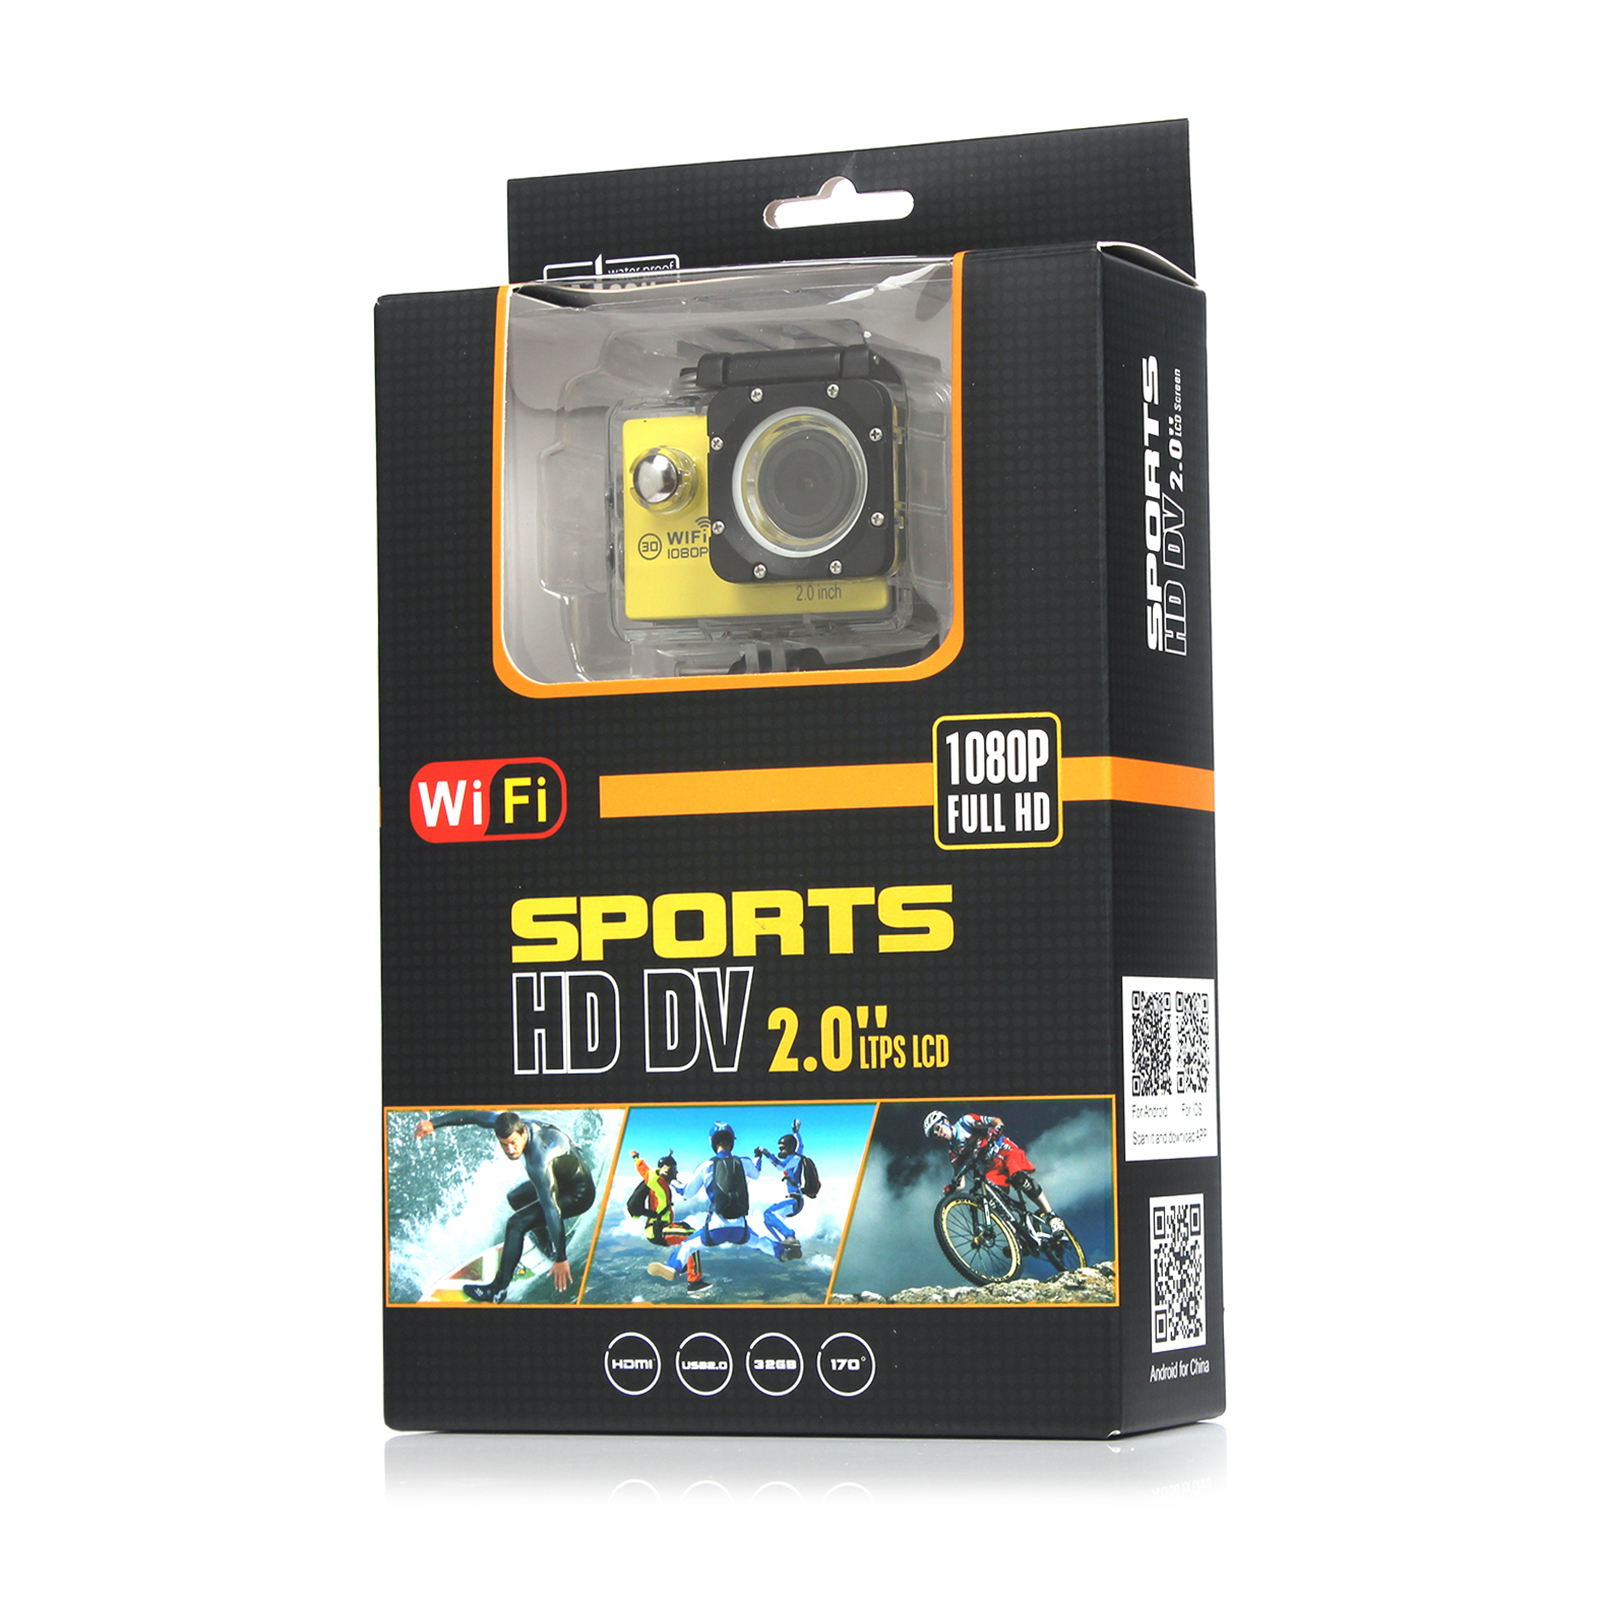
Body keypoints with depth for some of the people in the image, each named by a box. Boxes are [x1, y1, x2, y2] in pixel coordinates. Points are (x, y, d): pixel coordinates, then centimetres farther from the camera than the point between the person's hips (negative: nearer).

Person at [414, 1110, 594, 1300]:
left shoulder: (539, 1163, -39)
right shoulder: (512, 1126, -18)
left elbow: (552, 1211, -39)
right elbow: (476, 1116, -4)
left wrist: (561, 1259, -39)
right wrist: (434, 1123, -4)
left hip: (578, 1195, -9)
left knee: (517, 1224, -17)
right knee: (516, 1199, 26)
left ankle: (498, 1291, -9)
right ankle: (549, 1249, 32)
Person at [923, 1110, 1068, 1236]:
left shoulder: (967, 1122, -3)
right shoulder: (954, 1153, 7)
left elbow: (997, 1122, -10)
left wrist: (995, 1130, -33)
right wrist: (951, 1189, -19)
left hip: (1007, 1152, -4)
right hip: (991, 1167, 4)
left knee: (1019, 1178, -32)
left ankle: (1052, 1217, -28)